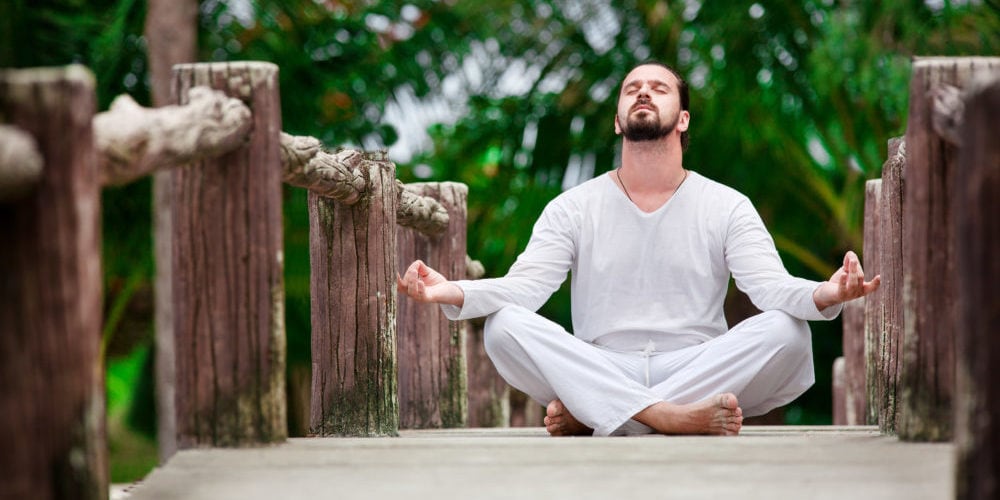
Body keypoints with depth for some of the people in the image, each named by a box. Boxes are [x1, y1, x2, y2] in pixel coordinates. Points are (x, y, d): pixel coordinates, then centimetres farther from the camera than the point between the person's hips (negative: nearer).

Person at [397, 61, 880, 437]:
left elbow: (771, 286, -7)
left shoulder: (727, 207, 8)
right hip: (596, 374, 0)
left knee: (786, 332, -27)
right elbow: (523, 286, -3)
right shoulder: (573, 209, 10)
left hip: (699, 374, 0)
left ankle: (590, 415, -30)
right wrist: (452, 293, -26)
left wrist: (824, 294, -32)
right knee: (505, 326, -25)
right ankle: (664, 415, -41)